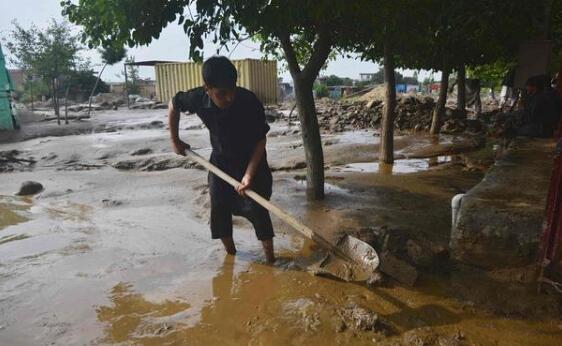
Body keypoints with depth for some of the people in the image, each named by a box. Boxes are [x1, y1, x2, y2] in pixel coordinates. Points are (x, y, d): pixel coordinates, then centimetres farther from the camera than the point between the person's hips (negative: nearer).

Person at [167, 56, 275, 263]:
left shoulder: (250, 102, -29)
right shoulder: (199, 98, -21)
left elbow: (261, 140, -21)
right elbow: (173, 105, 1)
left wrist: (249, 175, -29)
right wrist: (175, 140, 5)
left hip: (251, 162, -3)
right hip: (220, 162, 4)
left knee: (257, 209, -8)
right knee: (219, 209, 7)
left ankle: (270, 259, 6)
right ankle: (230, 254, 27)